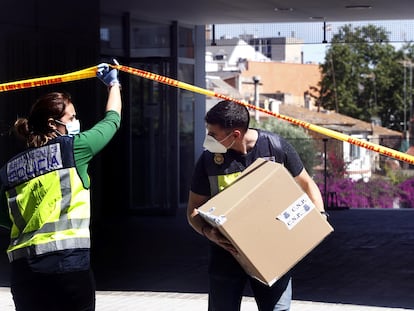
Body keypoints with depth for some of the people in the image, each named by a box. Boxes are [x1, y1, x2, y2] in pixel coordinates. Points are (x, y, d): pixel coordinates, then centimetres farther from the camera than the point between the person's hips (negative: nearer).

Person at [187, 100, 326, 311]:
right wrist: (207, 231, -19)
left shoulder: (276, 147, -7)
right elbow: (194, 209, 2)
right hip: (226, 252, 1)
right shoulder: (209, 158, -5)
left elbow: (306, 185, 7)